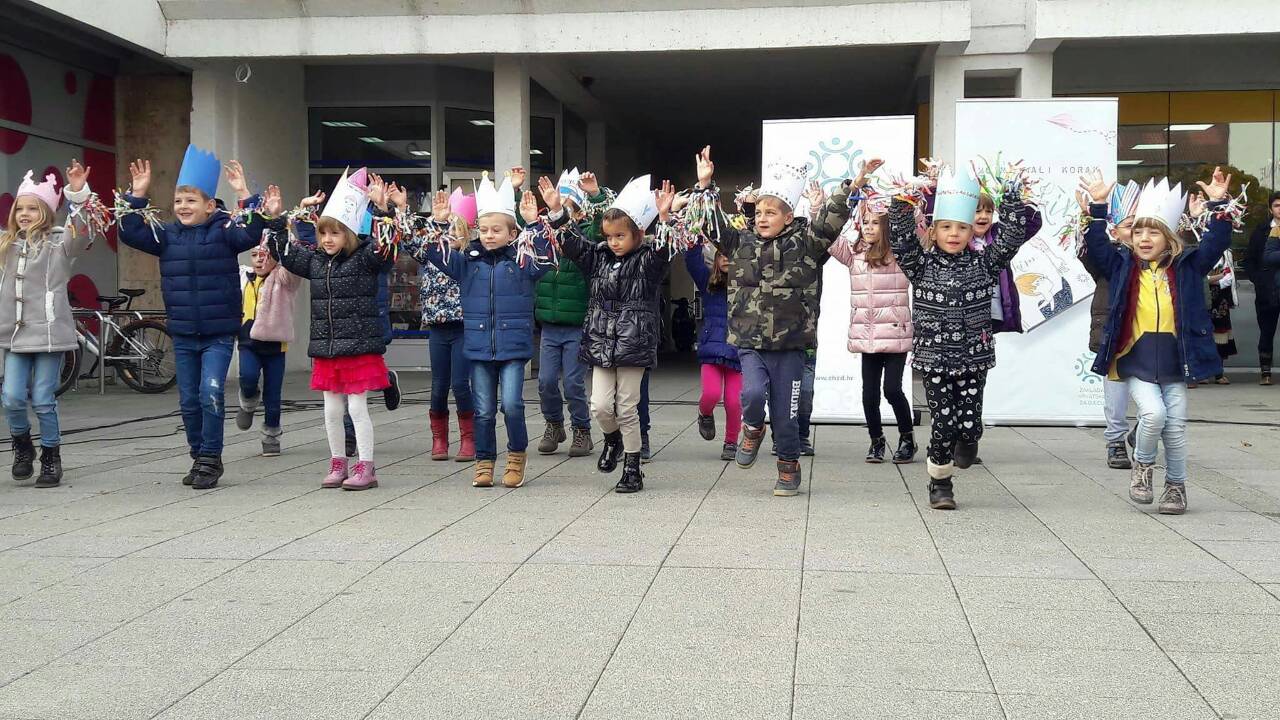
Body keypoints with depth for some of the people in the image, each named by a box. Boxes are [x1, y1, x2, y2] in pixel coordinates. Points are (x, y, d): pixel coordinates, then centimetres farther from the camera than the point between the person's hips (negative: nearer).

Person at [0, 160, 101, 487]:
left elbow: (84, 231, -21)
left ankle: (51, 458, 16)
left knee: (43, 401, 0)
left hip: (49, 331, -4)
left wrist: (79, 194, -35)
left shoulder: (60, 242, -4)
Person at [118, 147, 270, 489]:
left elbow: (250, 234, -21)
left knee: (210, 394, -14)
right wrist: (136, 197, -1)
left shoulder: (223, 231, -5)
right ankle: (199, 458, 23)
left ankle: (210, 460, -2)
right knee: (189, 401, 10)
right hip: (183, 334, 5)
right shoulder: (167, 235, 7)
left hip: (219, 334, -5)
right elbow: (130, 233, 5)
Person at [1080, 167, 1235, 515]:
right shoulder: (1123, 265, 4)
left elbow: (1215, 243, -3)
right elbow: (1097, 244, -4)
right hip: (1136, 361, -1)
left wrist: (1218, 206, -14)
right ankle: (1142, 465, 8)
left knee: (1175, 426, 5)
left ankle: (1176, 485, 23)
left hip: (1175, 360, 1)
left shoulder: (1186, 267, 4)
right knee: (1153, 413, -20)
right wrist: (1097, 206, -13)